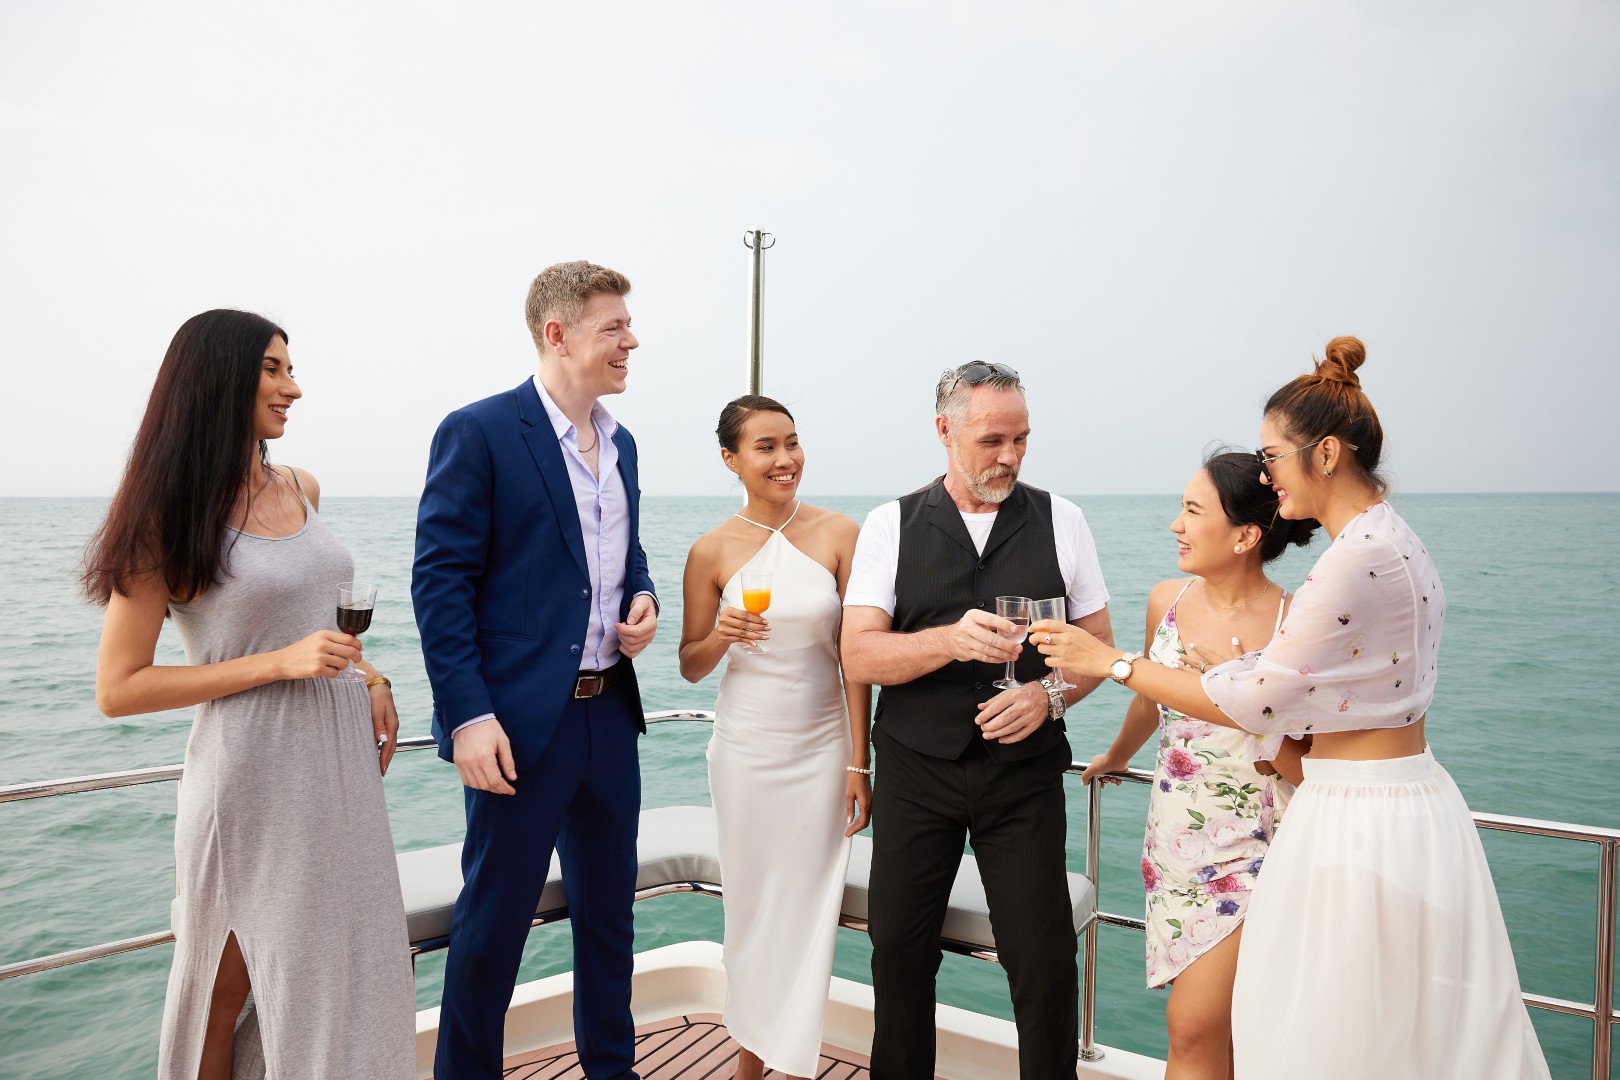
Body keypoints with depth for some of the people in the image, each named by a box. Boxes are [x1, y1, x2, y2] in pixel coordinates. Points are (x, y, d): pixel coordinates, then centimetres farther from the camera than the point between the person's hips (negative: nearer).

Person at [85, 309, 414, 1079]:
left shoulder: (302, 490, 7)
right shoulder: (170, 517, -10)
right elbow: (118, 690, -11)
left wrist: (369, 679, 7)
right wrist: (281, 663, -19)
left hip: (339, 760, 6)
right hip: (253, 772, -6)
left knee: (358, 965, 16)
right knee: (230, 987, 11)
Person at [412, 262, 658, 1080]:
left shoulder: (620, 444, 12)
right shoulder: (478, 432, -10)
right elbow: (440, 581, -13)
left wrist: (642, 600, 0)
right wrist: (468, 715, -19)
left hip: (610, 712, 7)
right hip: (520, 721, -7)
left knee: (609, 907, 18)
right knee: (493, 919, 7)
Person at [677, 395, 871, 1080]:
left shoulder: (839, 535, -5)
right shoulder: (713, 552, -4)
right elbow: (690, 668, 5)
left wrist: (859, 763, -5)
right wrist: (722, 636, -18)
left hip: (822, 747, 0)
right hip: (746, 749, 0)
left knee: (810, 909, 7)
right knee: (750, 907, 12)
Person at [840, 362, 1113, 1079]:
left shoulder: (1059, 520, 3)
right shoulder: (891, 525, 0)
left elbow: (1097, 643, 8)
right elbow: (858, 656, -7)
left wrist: (1048, 694, -12)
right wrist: (953, 640, -23)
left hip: (1025, 773, 0)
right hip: (913, 771, 0)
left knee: (1044, 960, 0)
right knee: (899, 952, 9)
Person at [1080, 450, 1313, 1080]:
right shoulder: (1167, 601, 1)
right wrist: (1116, 758, 35)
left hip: (1256, 847, -5)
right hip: (1175, 837, 5)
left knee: (1195, 1029, -7)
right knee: (1220, 1028, 13)